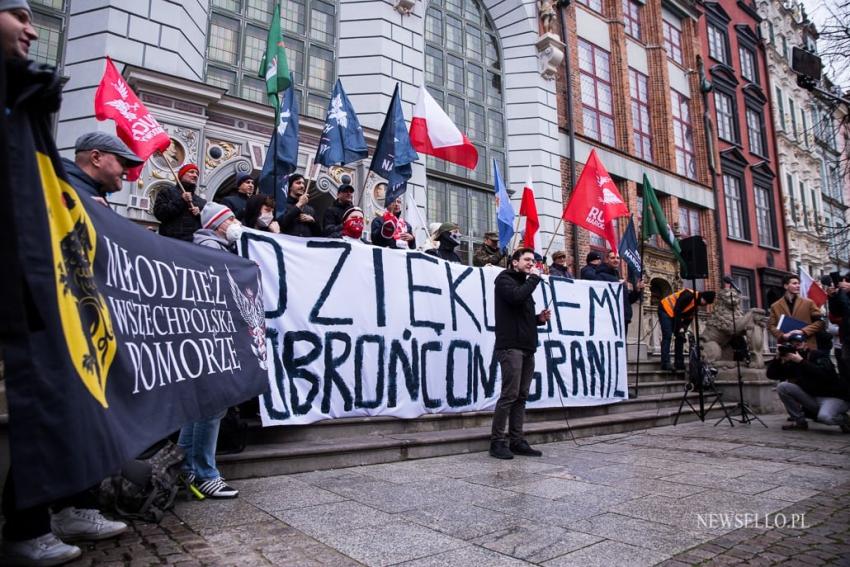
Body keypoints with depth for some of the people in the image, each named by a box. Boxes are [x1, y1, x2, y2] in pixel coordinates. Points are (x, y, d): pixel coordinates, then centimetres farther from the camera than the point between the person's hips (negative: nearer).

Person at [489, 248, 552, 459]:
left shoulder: (524, 283, 26)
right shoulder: (505, 279, 1)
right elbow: (516, 297, -21)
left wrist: (539, 318, 9)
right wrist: (534, 278, -8)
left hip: (527, 348, 9)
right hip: (510, 346, -8)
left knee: (521, 396, 7)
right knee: (509, 395, -10)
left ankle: (517, 441, 11)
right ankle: (497, 442, -3)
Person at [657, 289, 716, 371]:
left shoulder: (696, 303, 3)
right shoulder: (689, 295, -25)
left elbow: (689, 318, 4)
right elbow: (677, 310, -27)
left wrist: (683, 328, -12)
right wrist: (679, 328, -22)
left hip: (674, 315, 9)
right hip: (665, 310, -9)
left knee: (680, 337, 4)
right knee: (667, 336, -17)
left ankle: (679, 363, 8)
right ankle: (665, 364, -20)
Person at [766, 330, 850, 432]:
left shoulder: (819, 355, -14)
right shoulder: (792, 363, 0)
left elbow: (825, 374, -35)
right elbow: (771, 375, -2)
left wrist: (801, 361, -35)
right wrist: (778, 358, -16)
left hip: (835, 398, -6)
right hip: (813, 398, 6)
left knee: (825, 417, -37)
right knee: (782, 387, -12)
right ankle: (799, 421, -1)